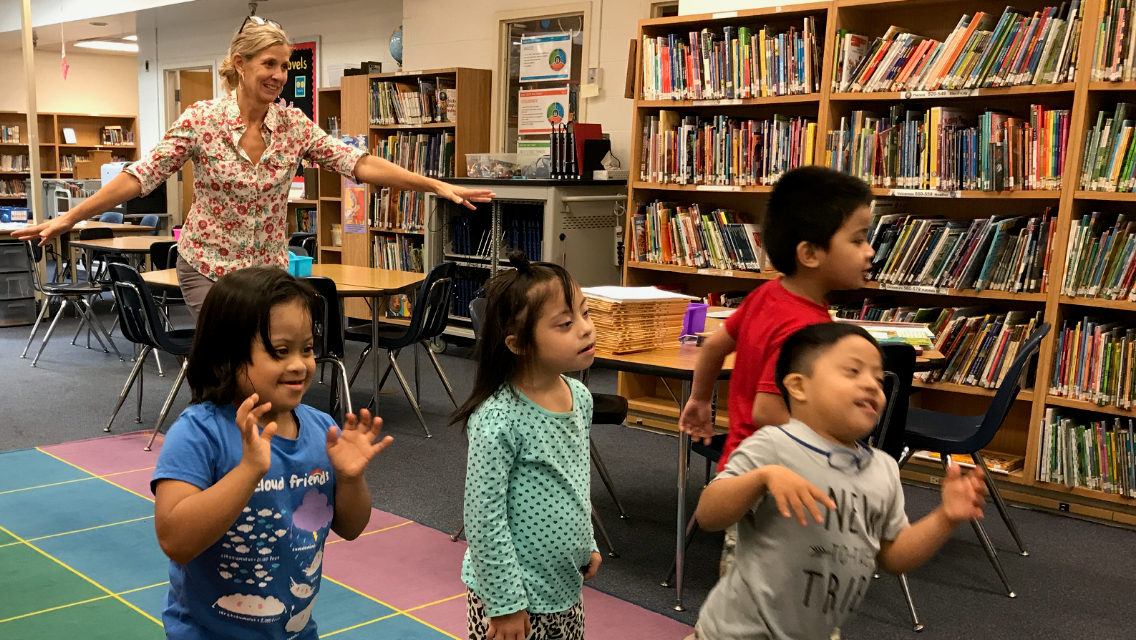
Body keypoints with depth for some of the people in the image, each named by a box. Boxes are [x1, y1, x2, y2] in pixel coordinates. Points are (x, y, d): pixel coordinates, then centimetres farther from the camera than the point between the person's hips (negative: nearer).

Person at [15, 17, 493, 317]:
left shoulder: (294, 125, -2)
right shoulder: (201, 120, -10)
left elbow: (359, 164, -8)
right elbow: (142, 176, -11)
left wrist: (437, 186, -16)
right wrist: (70, 218, -18)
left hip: (270, 269, 3)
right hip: (208, 267, -3)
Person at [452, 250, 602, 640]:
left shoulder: (580, 397, -1)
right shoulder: (498, 420, -25)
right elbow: (484, 519, -21)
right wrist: (505, 604, -16)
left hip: (566, 588, 7)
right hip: (518, 598, -7)